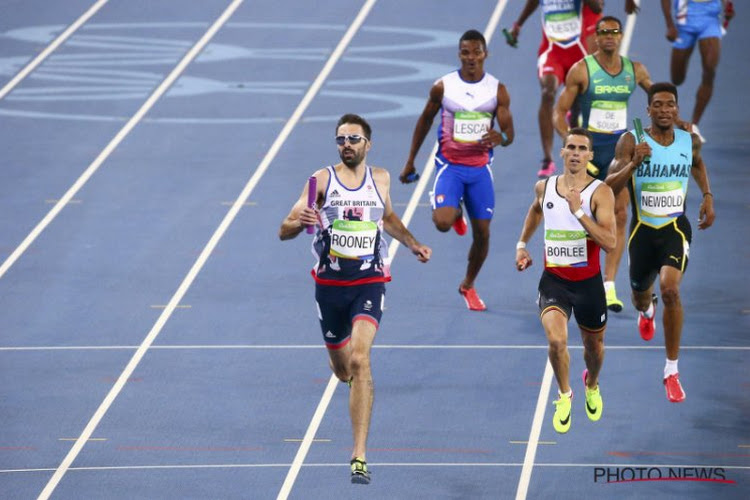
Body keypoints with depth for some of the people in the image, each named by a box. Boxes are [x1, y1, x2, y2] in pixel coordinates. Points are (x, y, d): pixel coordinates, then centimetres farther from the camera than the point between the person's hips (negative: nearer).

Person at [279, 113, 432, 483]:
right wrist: (301, 222, -29)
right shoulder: (322, 180, -3)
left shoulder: (380, 179, 4)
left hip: (369, 282, -1)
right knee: (341, 367, 15)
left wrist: (412, 244, 11)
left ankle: (360, 455, -24)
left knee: (359, 359, -21)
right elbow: (284, 231, -6)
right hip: (329, 283, 1)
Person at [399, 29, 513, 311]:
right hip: (449, 165, -1)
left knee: (482, 232, 4)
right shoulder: (443, 87, -5)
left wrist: (500, 138, -31)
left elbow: (509, 135, -5)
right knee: (442, 223, -22)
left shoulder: (498, 91, -4)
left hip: (480, 168, 1)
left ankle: (468, 285, 28)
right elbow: (425, 121, 8)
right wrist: (410, 162, 11)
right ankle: (455, 212, 17)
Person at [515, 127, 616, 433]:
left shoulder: (600, 193, -12)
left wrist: (579, 212, -29)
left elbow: (609, 243, -23)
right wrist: (522, 244, 22)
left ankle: (591, 386, 54)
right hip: (554, 280, 1)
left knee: (594, 345, 18)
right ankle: (564, 396, 4)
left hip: (588, 282, -1)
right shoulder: (544, 188, 0)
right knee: (556, 339, -23)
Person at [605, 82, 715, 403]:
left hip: (676, 228, -1)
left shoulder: (689, 141, -1)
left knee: (670, 288, -25)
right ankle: (646, 311, 64)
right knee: (640, 293, 20)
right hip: (642, 229, 1)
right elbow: (609, 186, -16)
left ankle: (672, 371, -14)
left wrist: (707, 196, 12)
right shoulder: (631, 142, -10)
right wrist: (633, 164, -32)